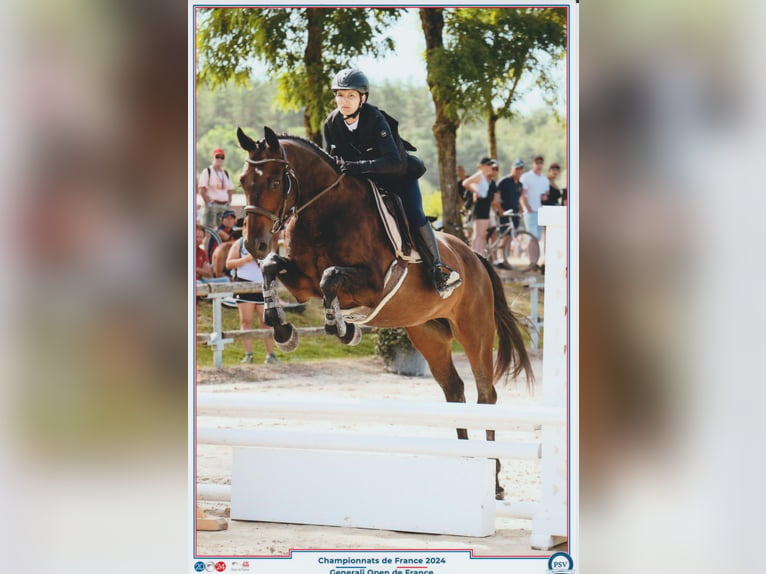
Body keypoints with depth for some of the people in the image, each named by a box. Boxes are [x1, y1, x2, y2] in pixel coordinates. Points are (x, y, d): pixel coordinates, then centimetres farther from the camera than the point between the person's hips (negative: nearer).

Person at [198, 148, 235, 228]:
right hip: (211, 204, -6)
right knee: (208, 228, -11)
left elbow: (229, 190, 23)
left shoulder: (225, 173, 19)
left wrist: (229, 203, 10)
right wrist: (208, 203, -14)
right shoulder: (207, 171, -1)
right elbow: (202, 190, -7)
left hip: (224, 205, 6)